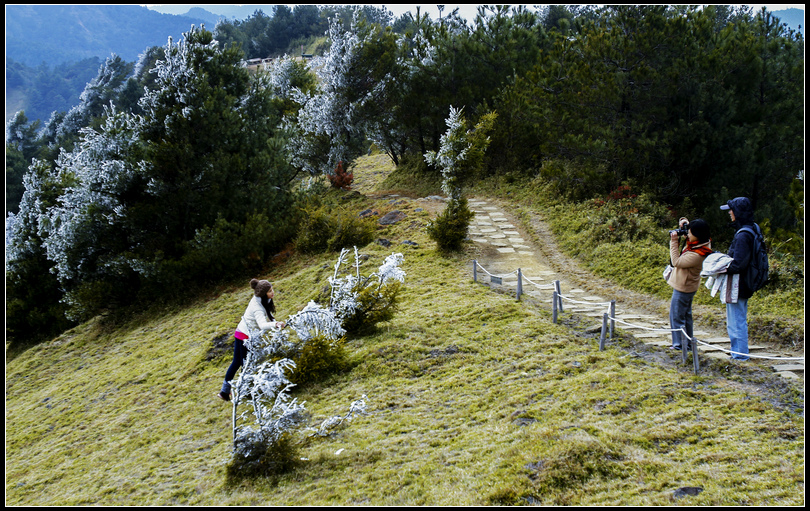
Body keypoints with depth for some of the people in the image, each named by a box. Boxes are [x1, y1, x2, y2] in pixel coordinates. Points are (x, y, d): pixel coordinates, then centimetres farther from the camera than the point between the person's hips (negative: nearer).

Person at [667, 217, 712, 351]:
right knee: (686, 314, 21)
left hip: (683, 288, -10)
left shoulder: (696, 255, -34)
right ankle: (688, 342, 32)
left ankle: (680, 344, 12)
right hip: (688, 286, 10)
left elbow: (676, 262, -26)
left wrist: (674, 242, -25)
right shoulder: (702, 244, -5)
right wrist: (684, 222, -9)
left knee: (676, 315, 3)